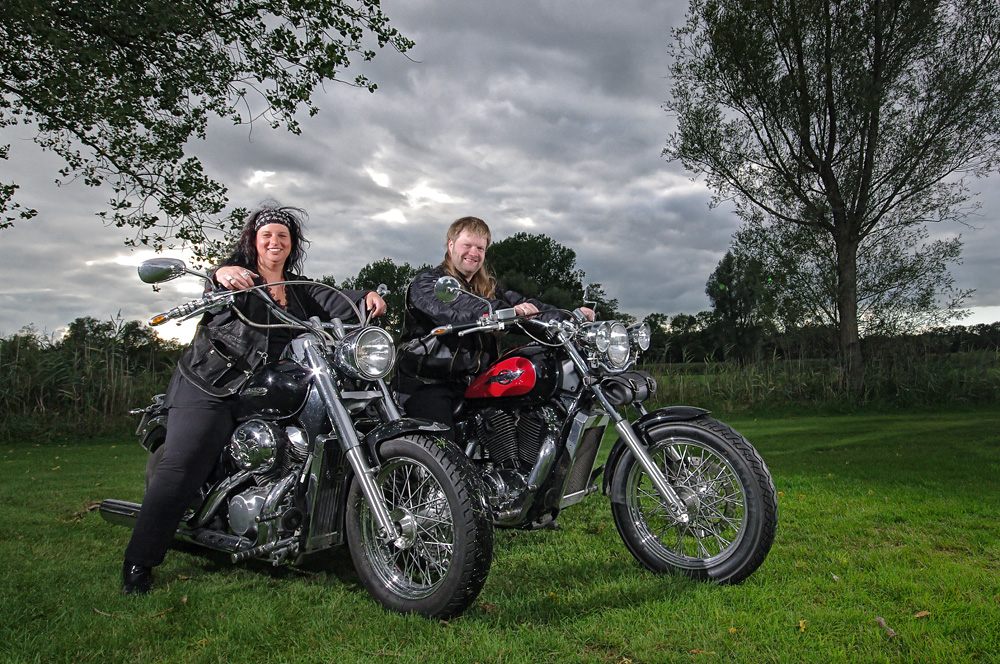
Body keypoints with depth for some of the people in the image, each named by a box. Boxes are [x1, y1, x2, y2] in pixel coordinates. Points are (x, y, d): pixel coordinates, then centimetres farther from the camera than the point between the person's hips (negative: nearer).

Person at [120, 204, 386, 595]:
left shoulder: (299, 291, 18)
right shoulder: (240, 274, 6)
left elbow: (335, 304, 4)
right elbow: (221, 278, -17)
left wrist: (366, 297, -17)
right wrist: (225, 274, -41)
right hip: (208, 387, -5)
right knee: (181, 468, -12)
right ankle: (138, 563, -5)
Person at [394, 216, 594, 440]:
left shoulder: (488, 287, 21)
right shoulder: (426, 283, -2)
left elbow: (521, 304, 8)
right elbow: (454, 310, -23)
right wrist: (507, 310, -37)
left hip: (474, 385, 7)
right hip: (427, 385, -6)